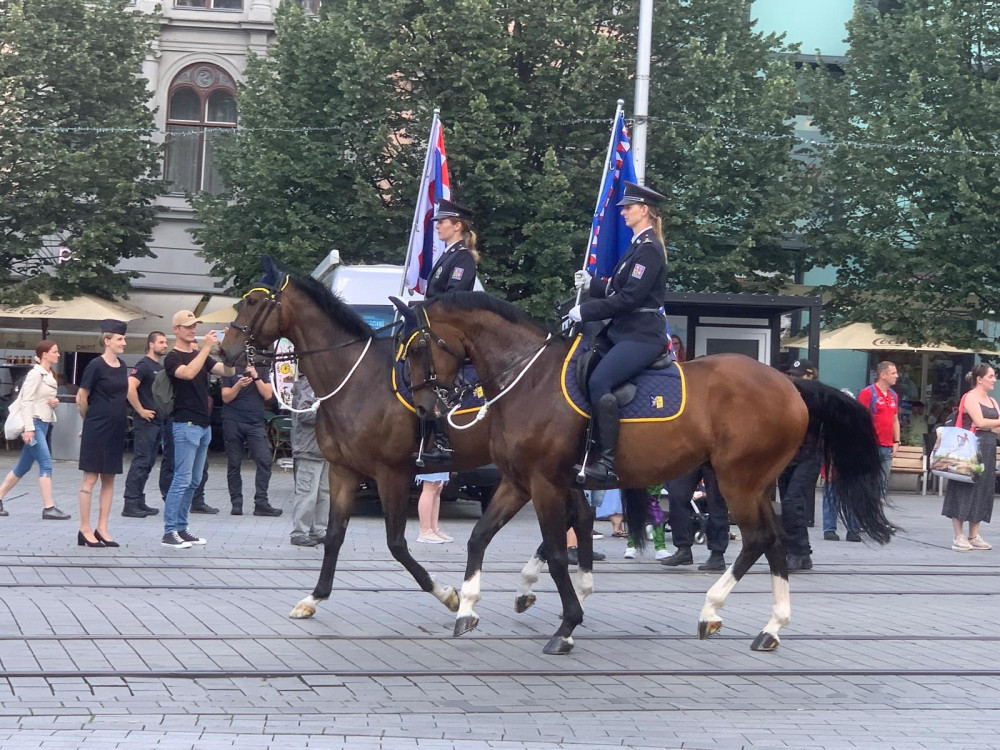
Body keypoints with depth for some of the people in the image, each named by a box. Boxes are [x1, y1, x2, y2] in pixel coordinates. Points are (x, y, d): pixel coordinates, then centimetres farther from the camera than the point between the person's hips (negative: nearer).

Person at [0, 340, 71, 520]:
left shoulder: (49, 375, 14)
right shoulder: (35, 374, -12)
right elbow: (26, 401, -17)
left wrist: (54, 402, 2)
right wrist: (28, 428, -25)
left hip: (44, 424, 9)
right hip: (35, 423, -9)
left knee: (23, 466, 11)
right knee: (46, 464, -14)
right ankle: (48, 508, -15)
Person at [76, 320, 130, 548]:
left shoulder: (122, 365, 9)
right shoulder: (96, 365, -11)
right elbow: (81, 398, -6)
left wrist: (118, 418, 15)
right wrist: (90, 420, 6)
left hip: (117, 429, 7)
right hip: (96, 429, -7)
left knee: (109, 479, 8)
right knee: (91, 478, -3)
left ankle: (102, 529, 12)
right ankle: (85, 530, 1)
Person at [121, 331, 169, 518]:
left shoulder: (161, 367, 17)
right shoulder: (144, 365, -11)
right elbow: (130, 388, -24)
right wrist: (141, 410, -19)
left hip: (158, 422, 9)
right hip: (145, 422, -9)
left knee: (148, 463, 11)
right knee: (141, 462, -9)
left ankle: (139, 503, 17)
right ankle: (130, 504, -8)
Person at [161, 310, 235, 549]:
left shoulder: (199, 355, 15)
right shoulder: (172, 358, -6)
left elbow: (228, 371, 6)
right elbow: (188, 373, -27)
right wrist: (206, 347, -26)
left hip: (204, 424, 8)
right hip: (186, 424, -8)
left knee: (194, 481, 10)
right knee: (182, 479, -10)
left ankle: (181, 528, 15)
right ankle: (169, 532, -8)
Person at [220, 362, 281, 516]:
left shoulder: (262, 370, 10)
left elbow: (268, 395, 0)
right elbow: (226, 398, -2)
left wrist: (256, 377, -9)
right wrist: (239, 385, -17)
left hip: (255, 422, 1)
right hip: (233, 422, -1)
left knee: (265, 461, -10)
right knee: (234, 464, 1)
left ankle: (261, 503, -8)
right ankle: (236, 503, 8)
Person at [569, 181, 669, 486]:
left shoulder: (649, 249, -14)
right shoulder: (638, 245, 17)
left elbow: (628, 298, -20)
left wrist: (586, 311, -16)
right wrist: (591, 284, 6)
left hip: (642, 335, -11)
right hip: (622, 329, 11)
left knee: (599, 381, -27)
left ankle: (607, 463, -27)